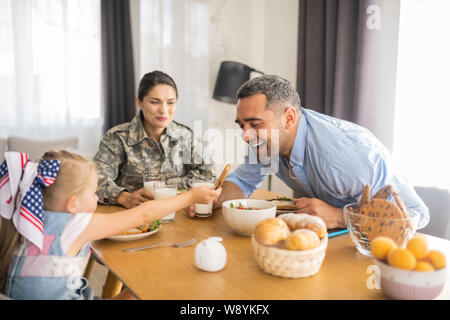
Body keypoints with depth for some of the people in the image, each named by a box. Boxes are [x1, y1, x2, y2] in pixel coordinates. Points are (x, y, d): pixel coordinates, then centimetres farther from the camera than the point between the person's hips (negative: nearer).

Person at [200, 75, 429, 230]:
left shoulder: (344, 151, -34)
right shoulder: (267, 140, -12)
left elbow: (415, 213, -28)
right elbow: (242, 180, 5)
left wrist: (338, 217, -36)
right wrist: (214, 200, -16)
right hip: (319, 233, 6)